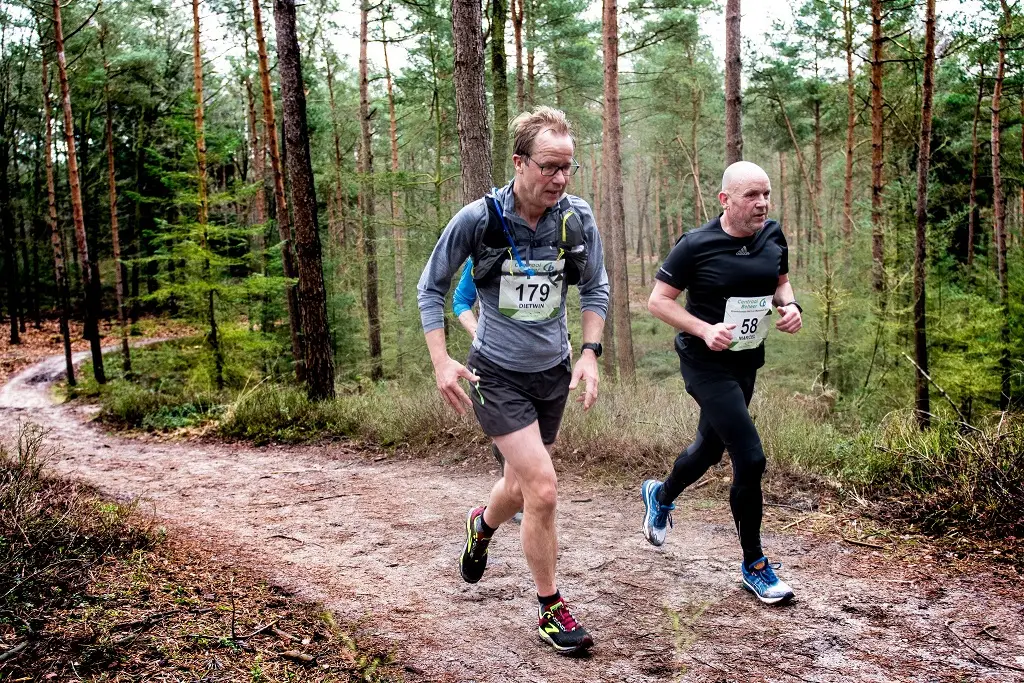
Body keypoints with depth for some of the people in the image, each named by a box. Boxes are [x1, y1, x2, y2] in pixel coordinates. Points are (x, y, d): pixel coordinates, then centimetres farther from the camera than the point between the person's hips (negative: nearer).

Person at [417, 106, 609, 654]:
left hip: (553, 371, 4)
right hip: (498, 375, -4)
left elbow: (595, 288, 7)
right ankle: (550, 607, 8)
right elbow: (431, 288, -4)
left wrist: (589, 352, -6)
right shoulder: (477, 219, -17)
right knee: (543, 489, -14)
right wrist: (441, 362, -12)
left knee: (521, 485, 20)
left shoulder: (577, 219, -8)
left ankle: (482, 525, 56)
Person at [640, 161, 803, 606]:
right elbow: (658, 300, -11)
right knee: (751, 458, -13)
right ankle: (753, 565, 6)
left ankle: (660, 495, 54)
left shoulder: (773, 236, 1)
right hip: (706, 364, -7)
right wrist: (705, 330, -23)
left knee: (711, 448, 22)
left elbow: (780, 281, 18)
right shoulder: (696, 246, -16)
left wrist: (790, 306, -5)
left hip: (747, 362, 7)